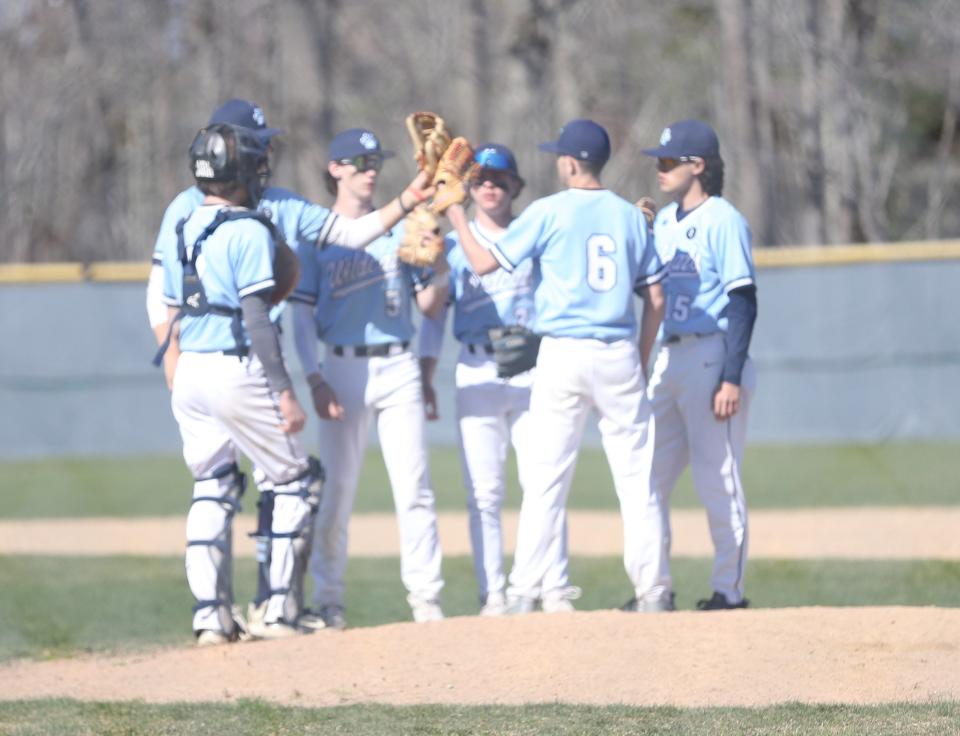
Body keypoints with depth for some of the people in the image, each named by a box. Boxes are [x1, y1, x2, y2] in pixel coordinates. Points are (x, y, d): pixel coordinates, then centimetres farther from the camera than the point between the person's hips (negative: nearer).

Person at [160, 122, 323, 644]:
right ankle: (278, 609, 1)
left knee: (211, 488, 14)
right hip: (237, 372, -7)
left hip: (189, 371, 7)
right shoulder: (248, 231, -11)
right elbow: (256, 320, -16)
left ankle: (211, 615, 6)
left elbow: (172, 316, 15)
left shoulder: (182, 233, 12)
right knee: (297, 480, 6)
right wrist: (285, 393, -16)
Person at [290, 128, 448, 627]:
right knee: (337, 487, -1)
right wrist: (314, 379, -11)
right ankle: (328, 599, 5)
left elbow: (429, 304, 11)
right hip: (344, 369, -2)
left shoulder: (400, 229, 12)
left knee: (413, 485, -3)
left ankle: (425, 597, 0)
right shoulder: (315, 235, 5)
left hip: (398, 367, 2)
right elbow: (302, 315, 0)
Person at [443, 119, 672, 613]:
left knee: (545, 478, -1)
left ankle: (524, 591, -3)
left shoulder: (548, 213, -3)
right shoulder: (630, 216, 8)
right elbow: (655, 298, 9)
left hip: (562, 355, -2)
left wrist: (458, 221, 13)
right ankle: (651, 591, 3)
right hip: (619, 356, 2)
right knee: (637, 478, 5)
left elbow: (485, 262, -3)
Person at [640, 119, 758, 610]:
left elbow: (743, 302, -14)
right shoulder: (664, 221, 15)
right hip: (666, 361, 8)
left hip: (711, 358, -8)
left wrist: (732, 379, -19)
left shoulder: (723, 221, -9)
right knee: (649, 476, 7)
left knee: (716, 478, -5)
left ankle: (729, 589, 1)